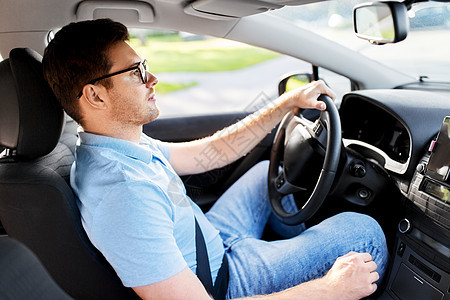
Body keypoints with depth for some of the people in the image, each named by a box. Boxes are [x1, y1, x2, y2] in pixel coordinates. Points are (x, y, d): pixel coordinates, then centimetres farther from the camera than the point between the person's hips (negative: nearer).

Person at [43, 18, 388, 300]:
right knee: (362, 231, -6)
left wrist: (286, 103, 1)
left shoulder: (118, 146, -4)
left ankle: (301, 250, 42)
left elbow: (211, 153, 3)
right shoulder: (123, 193, -36)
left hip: (213, 242, 9)